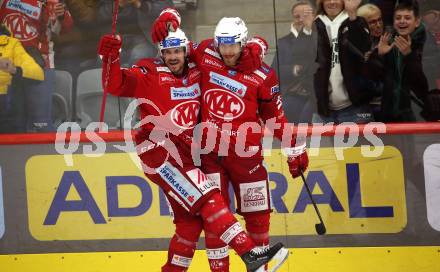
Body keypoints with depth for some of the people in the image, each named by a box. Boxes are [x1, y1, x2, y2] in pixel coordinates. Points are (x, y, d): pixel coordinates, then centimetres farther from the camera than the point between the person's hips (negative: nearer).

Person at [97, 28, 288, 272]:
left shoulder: (196, 71, 11)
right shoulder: (150, 73, -6)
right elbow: (115, 84, -16)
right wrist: (111, 58, -32)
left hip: (181, 155, 8)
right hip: (158, 150, -8)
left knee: (191, 218, 8)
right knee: (206, 199, -18)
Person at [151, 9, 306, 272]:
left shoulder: (262, 75, -4)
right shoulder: (206, 54, -1)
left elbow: (276, 116, 5)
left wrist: (296, 149, 6)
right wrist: (168, 17, -11)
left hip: (246, 152, -1)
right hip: (210, 151, 1)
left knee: (257, 212, 6)